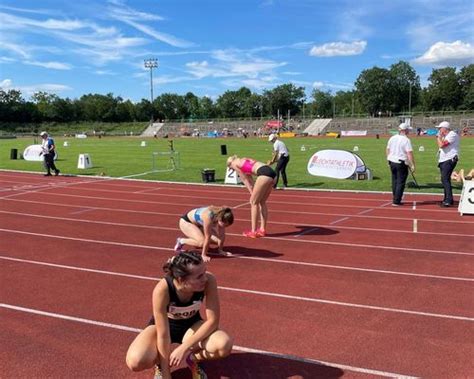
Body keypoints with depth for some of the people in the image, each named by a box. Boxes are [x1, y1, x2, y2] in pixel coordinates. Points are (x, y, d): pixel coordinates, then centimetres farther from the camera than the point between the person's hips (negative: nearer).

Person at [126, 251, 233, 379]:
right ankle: (161, 363, 6)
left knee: (225, 345, -28)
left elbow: (213, 320, -23)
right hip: (163, 326, -1)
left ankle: (193, 358, 4)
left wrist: (185, 347, -28)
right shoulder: (162, 289, -36)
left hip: (192, 325, 2)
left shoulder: (209, 281, -31)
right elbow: (163, 335, -30)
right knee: (135, 362, -30)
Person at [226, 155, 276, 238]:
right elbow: (250, 179, 28)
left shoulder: (234, 164, 12)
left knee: (254, 202, 2)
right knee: (262, 202, 18)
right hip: (272, 172, 8)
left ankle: (253, 232, 6)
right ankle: (262, 229, 22)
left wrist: (252, 193, 16)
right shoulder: (244, 160, 35)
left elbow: (245, 180, 13)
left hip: (264, 174, -8)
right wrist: (254, 192, 21)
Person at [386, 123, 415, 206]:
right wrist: (412, 165, -15)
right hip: (401, 163, -7)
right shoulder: (406, 140, -13)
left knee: (394, 182, 16)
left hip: (392, 162, 7)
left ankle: (395, 199, 24)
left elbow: (388, 150, 14)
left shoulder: (392, 138, 7)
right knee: (400, 183, -1)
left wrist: (389, 161, 23)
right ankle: (396, 201, -3)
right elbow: (409, 153, -18)